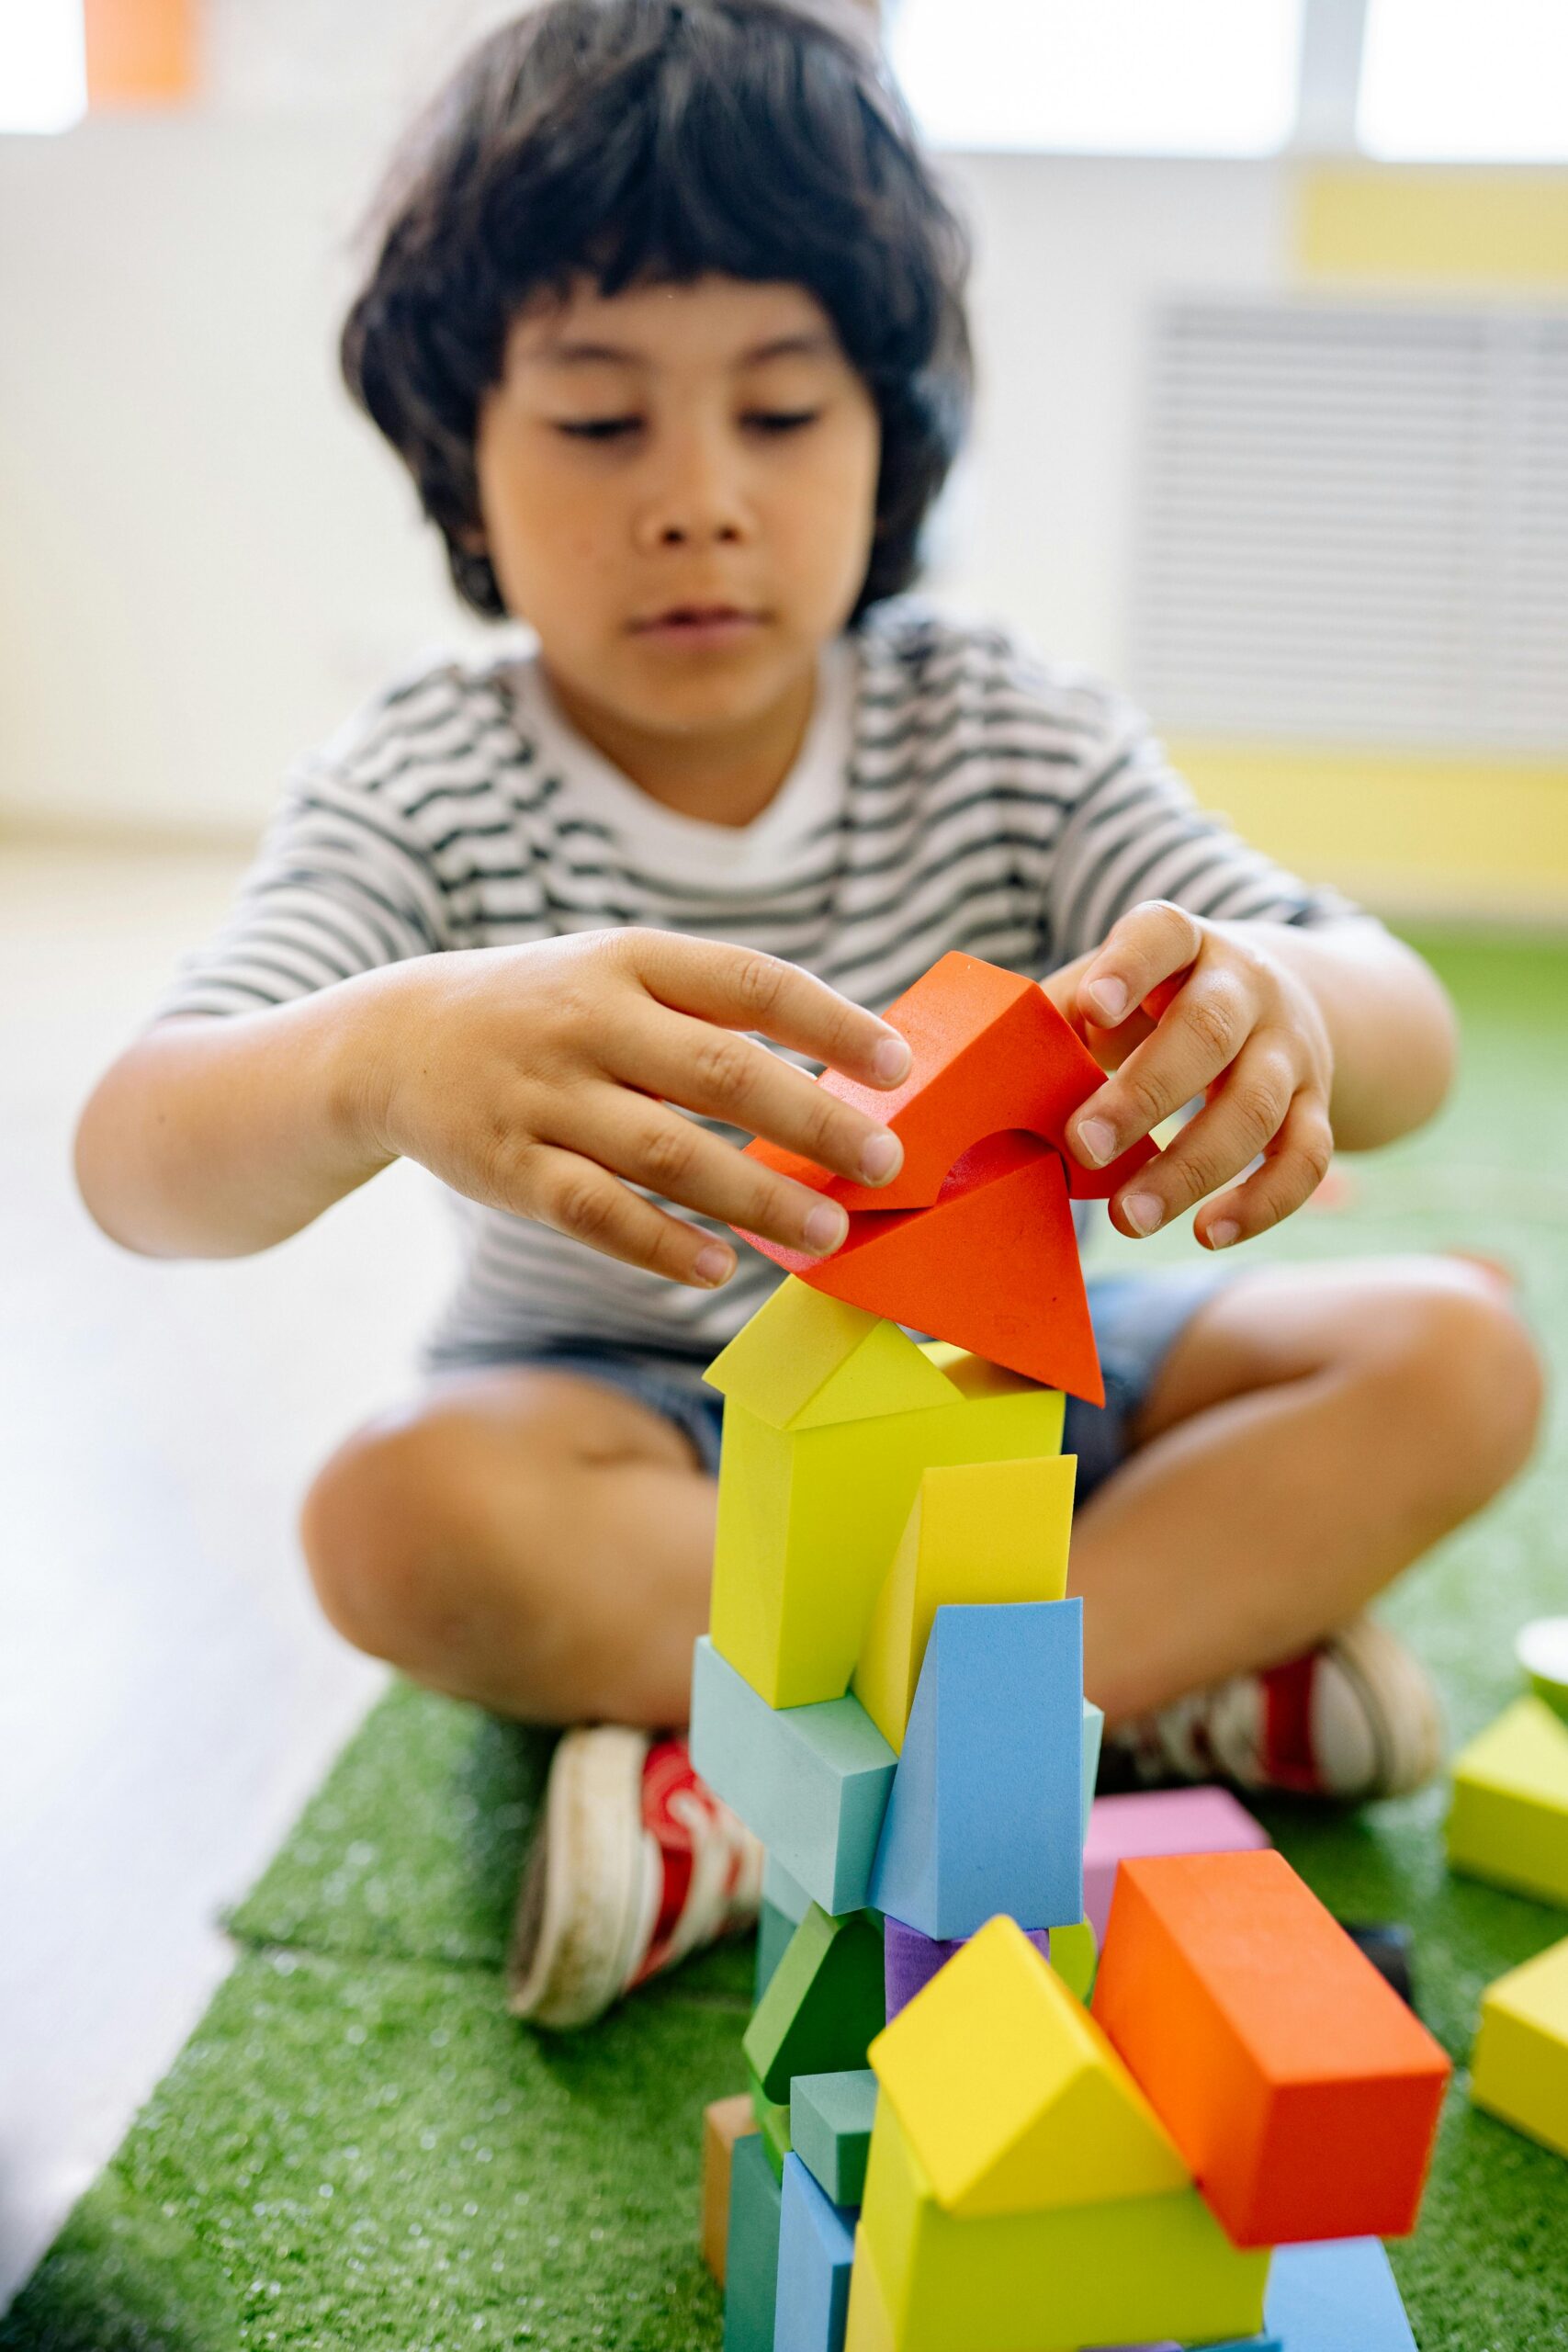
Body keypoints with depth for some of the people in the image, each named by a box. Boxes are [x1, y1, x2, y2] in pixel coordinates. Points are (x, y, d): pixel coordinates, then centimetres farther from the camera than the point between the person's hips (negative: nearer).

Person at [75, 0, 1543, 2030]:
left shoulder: (1014, 736, -9)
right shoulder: (422, 792, -15)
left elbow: (1411, 1040, -17)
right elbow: (135, 1157, -31)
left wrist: (1277, 1001, -44)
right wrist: (387, 1058, -55)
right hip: (626, 1432, -2)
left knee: (1451, 1353, -15)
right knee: (404, 1514, -33)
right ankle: (1147, 1680, -20)